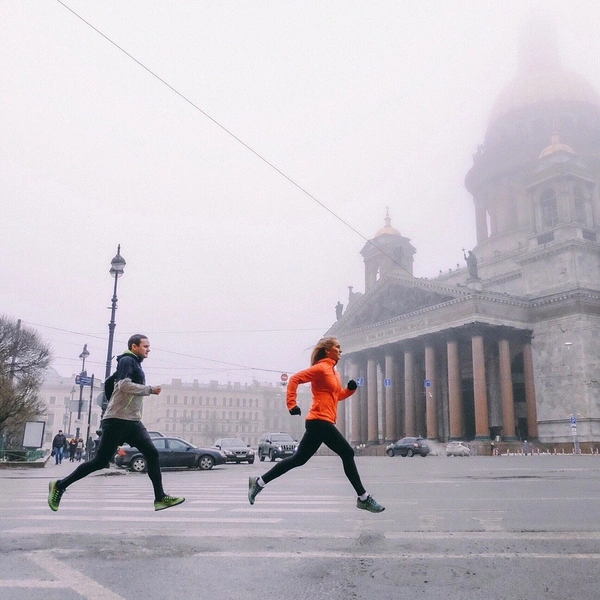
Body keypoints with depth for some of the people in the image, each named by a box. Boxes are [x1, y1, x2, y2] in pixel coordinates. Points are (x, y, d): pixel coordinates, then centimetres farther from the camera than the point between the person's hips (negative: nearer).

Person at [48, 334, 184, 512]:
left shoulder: (136, 364, 21)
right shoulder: (127, 360, -6)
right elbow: (124, 385, -21)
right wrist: (150, 390, -15)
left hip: (133, 422, 9)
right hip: (117, 420, -9)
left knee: (152, 454, -2)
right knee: (100, 461, -3)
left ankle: (160, 498, -1)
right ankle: (60, 485, 12)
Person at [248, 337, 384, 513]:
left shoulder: (333, 372, 19)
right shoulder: (321, 368, -9)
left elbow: (338, 395, 26)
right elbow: (295, 379, -13)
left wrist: (350, 388, 7)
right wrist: (292, 405, -19)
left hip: (318, 422, 10)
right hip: (320, 421, -10)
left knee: (299, 459, 11)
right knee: (347, 453, -5)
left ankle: (259, 482, 16)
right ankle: (363, 498, 3)